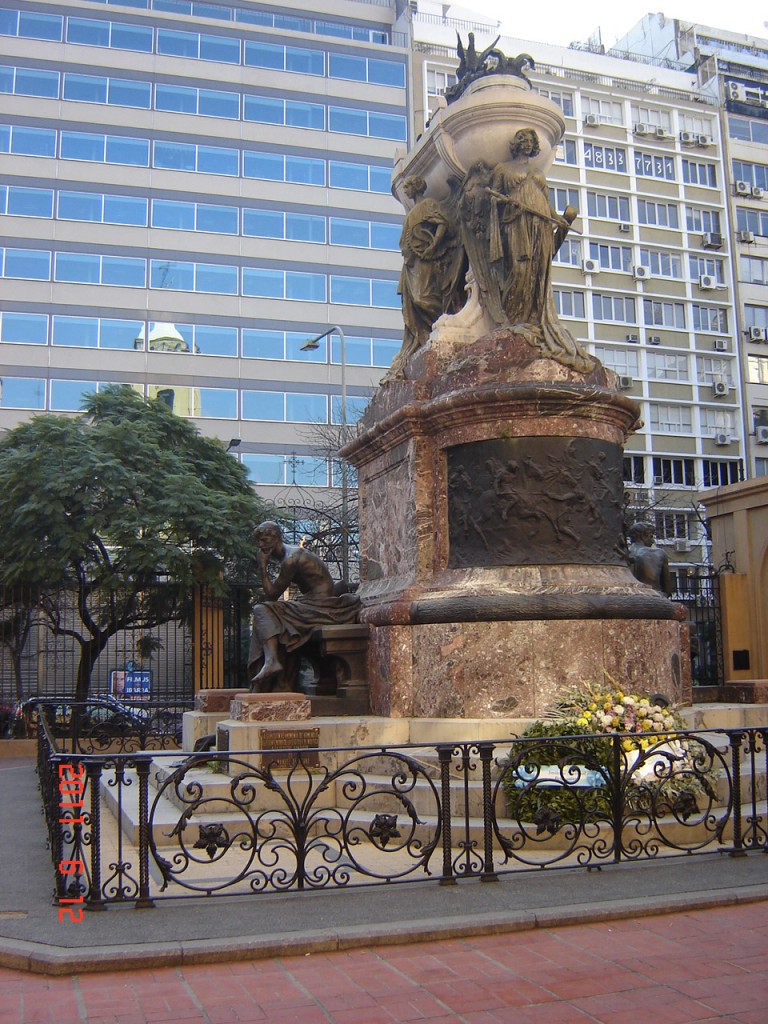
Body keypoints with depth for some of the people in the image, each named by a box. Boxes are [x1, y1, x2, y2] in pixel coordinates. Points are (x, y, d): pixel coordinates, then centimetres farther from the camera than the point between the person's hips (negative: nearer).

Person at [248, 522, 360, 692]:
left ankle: (272, 660, -35)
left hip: (320, 609, -10)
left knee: (262, 611, -16)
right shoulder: (291, 552, 17)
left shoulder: (291, 559, -15)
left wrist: (262, 567, -7)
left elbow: (272, 595, -11)